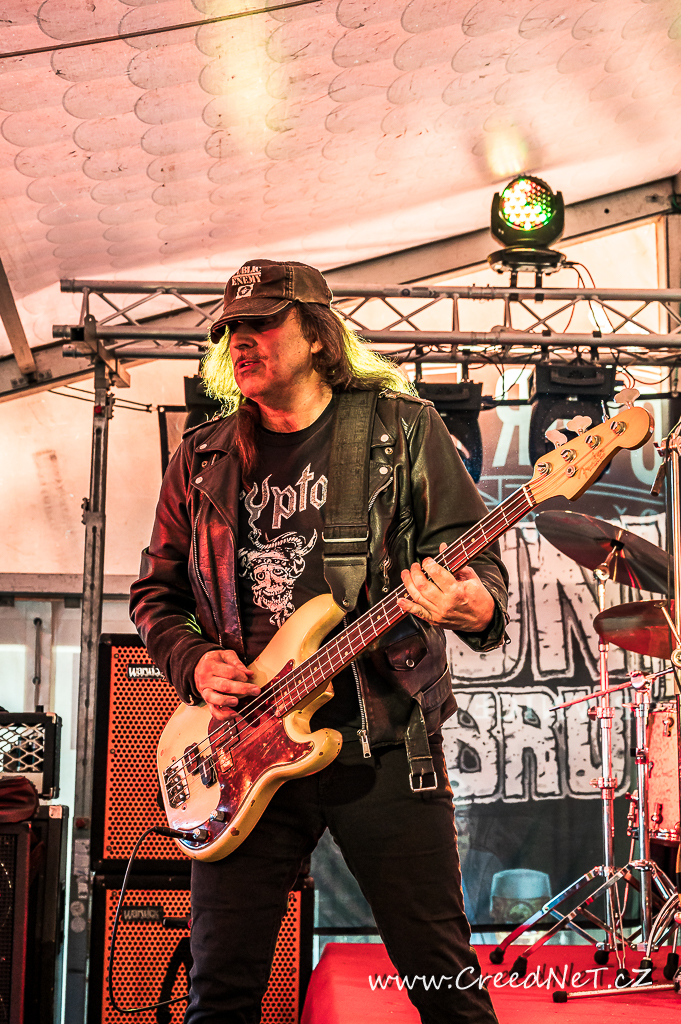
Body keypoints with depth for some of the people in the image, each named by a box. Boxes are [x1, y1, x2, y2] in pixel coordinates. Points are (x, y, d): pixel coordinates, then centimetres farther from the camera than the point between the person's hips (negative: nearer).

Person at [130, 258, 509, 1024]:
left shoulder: (402, 429, 1)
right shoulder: (201, 459, 12)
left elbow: (476, 557, 0)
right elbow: (155, 593, 18)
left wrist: (475, 607, -23)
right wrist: (194, 661, -2)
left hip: (382, 740, -3)